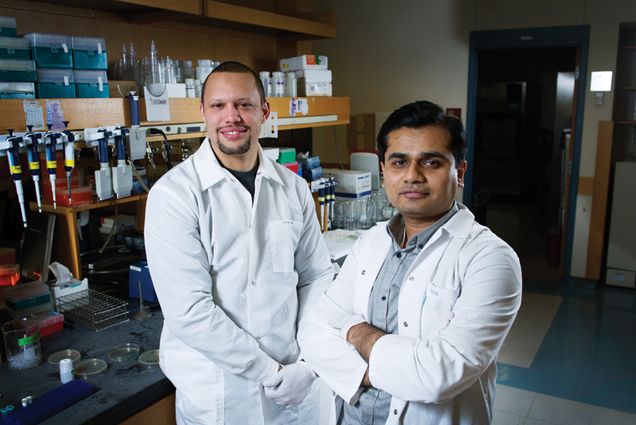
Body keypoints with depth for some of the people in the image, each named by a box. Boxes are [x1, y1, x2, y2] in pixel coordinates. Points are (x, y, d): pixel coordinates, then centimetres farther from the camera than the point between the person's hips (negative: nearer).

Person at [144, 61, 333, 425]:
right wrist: (268, 370, -15)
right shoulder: (174, 194, -14)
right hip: (215, 395, -3)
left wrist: (308, 362, -7)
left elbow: (316, 276, 3)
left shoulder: (293, 188, -1)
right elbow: (188, 310, -18)